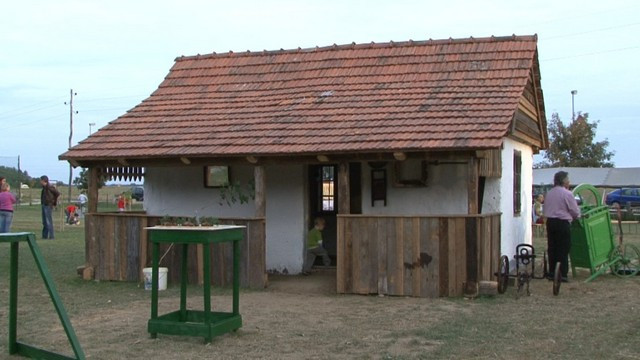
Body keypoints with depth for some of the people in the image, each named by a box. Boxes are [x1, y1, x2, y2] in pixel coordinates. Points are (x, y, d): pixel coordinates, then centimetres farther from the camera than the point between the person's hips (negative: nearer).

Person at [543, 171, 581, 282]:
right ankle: (563, 274, -2)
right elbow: (575, 211, -7)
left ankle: (551, 273, 12)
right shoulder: (567, 194, -11)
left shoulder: (549, 193, 8)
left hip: (550, 222, 6)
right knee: (564, 249, -1)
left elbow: (544, 210, 14)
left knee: (552, 248, 9)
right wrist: (575, 217, 13)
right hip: (562, 223, -6)